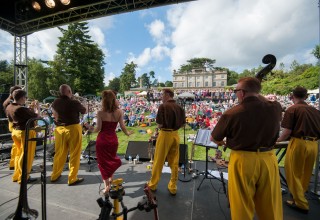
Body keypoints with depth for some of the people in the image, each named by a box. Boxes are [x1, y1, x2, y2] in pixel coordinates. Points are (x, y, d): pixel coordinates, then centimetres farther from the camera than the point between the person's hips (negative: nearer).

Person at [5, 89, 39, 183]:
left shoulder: (8, 108, 3)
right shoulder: (22, 109, -24)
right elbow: (36, 116, -15)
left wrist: (30, 109, 15)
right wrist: (38, 108, 4)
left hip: (15, 131, 9)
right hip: (26, 132, -9)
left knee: (19, 154, 20)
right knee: (26, 156, 3)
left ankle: (17, 175, 30)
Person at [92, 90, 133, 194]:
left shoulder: (100, 113, -12)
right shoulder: (119, 112, -7)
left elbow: (98, 129, -11)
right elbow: (122, 127, -6)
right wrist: (127, 133, 14)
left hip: (102, 140, -2)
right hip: (113, 139, 2)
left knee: (103, 162, 15)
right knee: (112, 159, 28)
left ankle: (107, 186, 21)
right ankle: (110, 178, 42)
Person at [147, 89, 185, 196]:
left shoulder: (163, 106, -13)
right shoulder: (179, 107, 3)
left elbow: (159, 124, -15)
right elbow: (183, 123, 7)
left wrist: (161, 127, 5)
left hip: (165, 134, -5)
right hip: (175, 135, 5)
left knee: (158, 161, 10)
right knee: (174, 162, 14)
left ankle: (152, 184, 28)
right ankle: (173, 187, 26)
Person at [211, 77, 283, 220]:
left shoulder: (232, 113, -17)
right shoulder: (275, 108, -8)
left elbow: (215, 139, -3)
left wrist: (222, 142, 19)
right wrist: (257, 95, 14)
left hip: (243, 160, -3)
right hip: (268, 159, 4)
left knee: (242, 206, 15)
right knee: (270, 206, 22)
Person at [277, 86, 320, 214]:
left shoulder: (292, 110, -8)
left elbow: (287, 132, -14)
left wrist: (278, 140, 3)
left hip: (299, 143, -6)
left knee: (294, 173, 9)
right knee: (306, 173, 22)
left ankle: (300, 203, 18)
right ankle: (299, 196, 41)